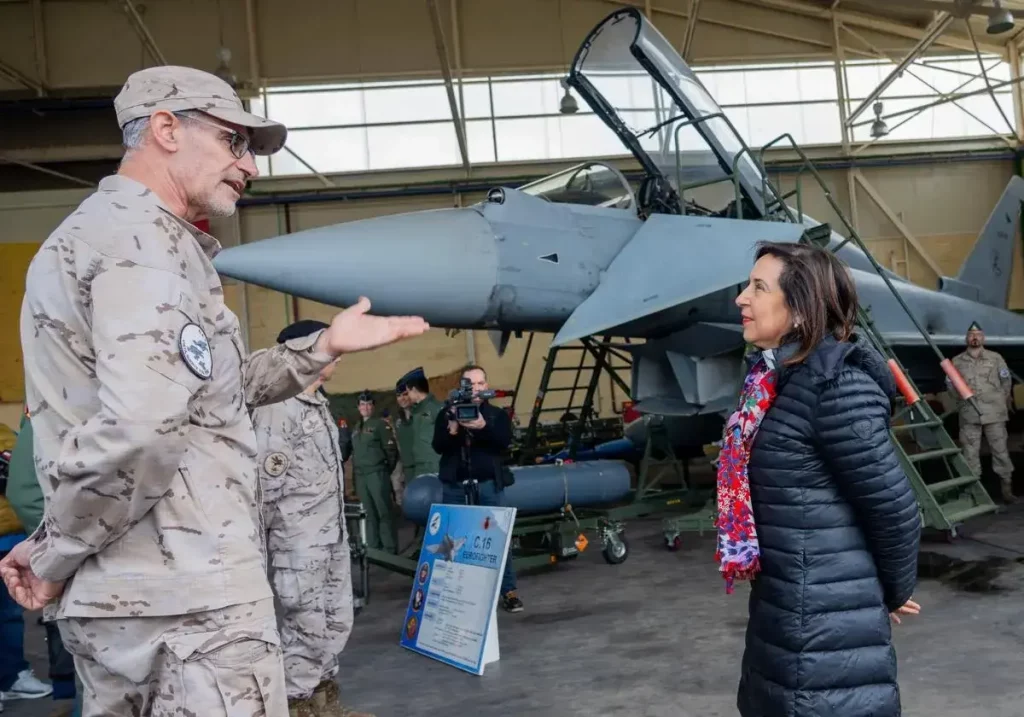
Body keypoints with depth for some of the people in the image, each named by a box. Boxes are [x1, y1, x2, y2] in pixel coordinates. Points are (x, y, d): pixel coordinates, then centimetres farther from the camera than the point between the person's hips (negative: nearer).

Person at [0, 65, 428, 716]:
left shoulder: (97, 234, 18)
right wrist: (54, 556, -14)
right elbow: (142, 426, -30)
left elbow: (214, 388, 19)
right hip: (189, 596, -10)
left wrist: (325, 346, 12)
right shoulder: (142, 238, -14)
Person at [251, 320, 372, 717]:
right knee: (306, 625, -1)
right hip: (299, 541, -10)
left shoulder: (318, 403, 14)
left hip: (332, 536, 10)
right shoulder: (275, 410, -16)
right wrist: (263, 541, -15)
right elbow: (266, 482, -17)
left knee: (336, 621, 16)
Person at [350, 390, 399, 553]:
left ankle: (390, 549, -5)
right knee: (369, 513, 10)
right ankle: (373, 547, 16)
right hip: (360, 475, 6)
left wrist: (386, 470, -4)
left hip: (377, 473, -6)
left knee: (384, 512, -7)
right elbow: (355, 451, 18)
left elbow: (391, 449, -5)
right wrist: (354, 471, 10)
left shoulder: (380, 425, -1)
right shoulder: (356, 428, 18)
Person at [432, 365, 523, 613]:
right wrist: (452, 431, -22)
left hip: (488, 484, -1)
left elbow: (504, 443, -7)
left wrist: (484, 428, -24)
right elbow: (438, 446, -2)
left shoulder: (497, 414, 9)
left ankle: (508, 591, 1)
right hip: (455, 485, 1)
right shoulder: (447, 414, 10)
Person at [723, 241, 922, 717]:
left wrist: (895, 593, 0)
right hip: (783, 615, 9)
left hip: (828, 629, -9)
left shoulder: (836, 382, -20)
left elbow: (894, 507, -16)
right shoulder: (777, 379, 8)